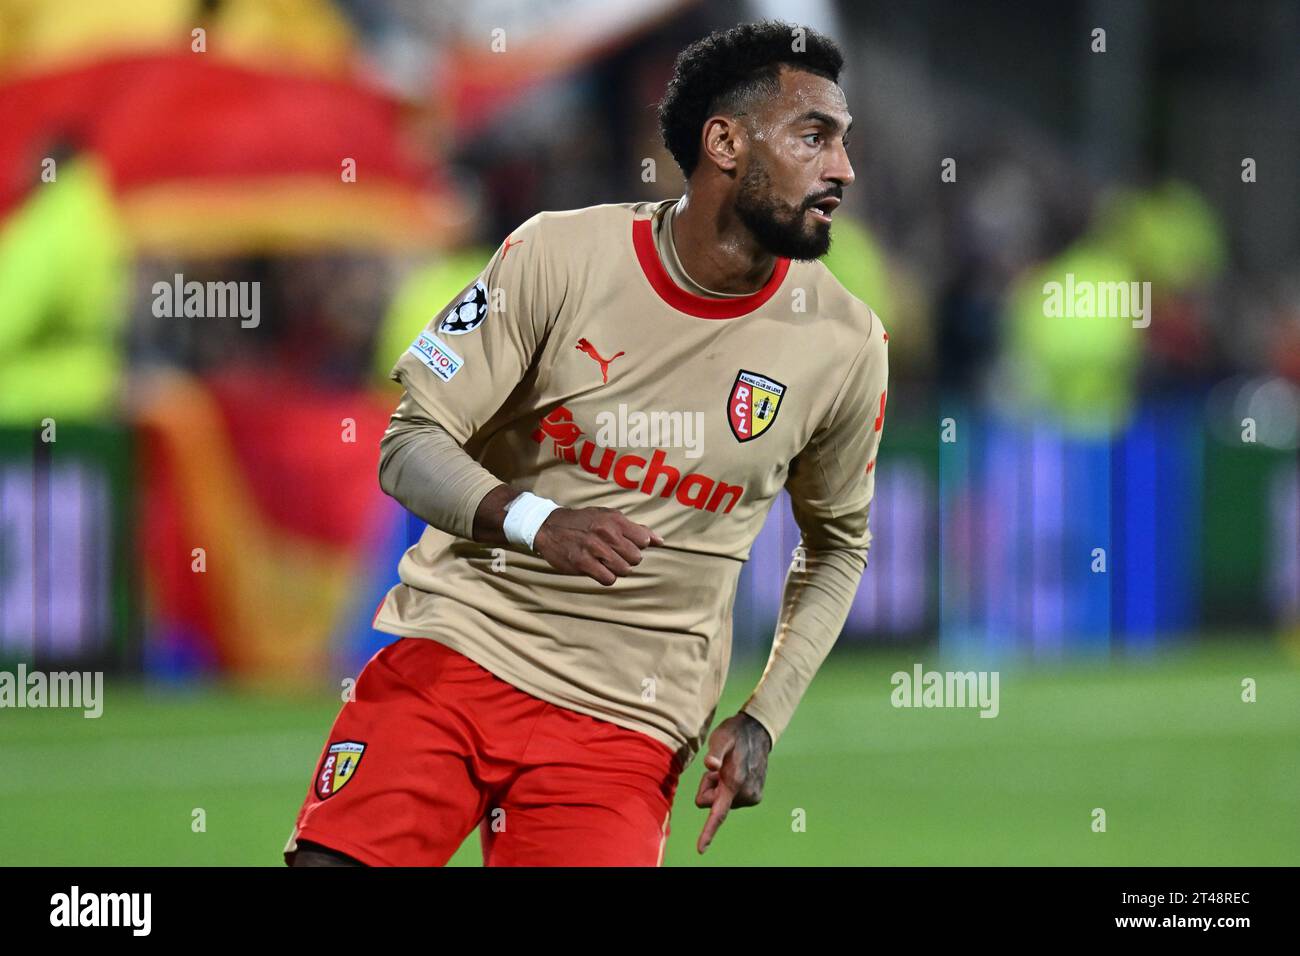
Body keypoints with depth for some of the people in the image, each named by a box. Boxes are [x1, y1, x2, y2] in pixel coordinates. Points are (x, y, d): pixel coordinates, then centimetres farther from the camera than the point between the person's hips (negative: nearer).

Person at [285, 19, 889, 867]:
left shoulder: (845, 345, -1)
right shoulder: (562, 255, -7)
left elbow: (837, 543, 16)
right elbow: (413, 445, -6)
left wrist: (763, 723, 4)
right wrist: (537, 522, -26)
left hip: (628, 723, 1)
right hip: (461, 641, -1)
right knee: (332, 859, -18)